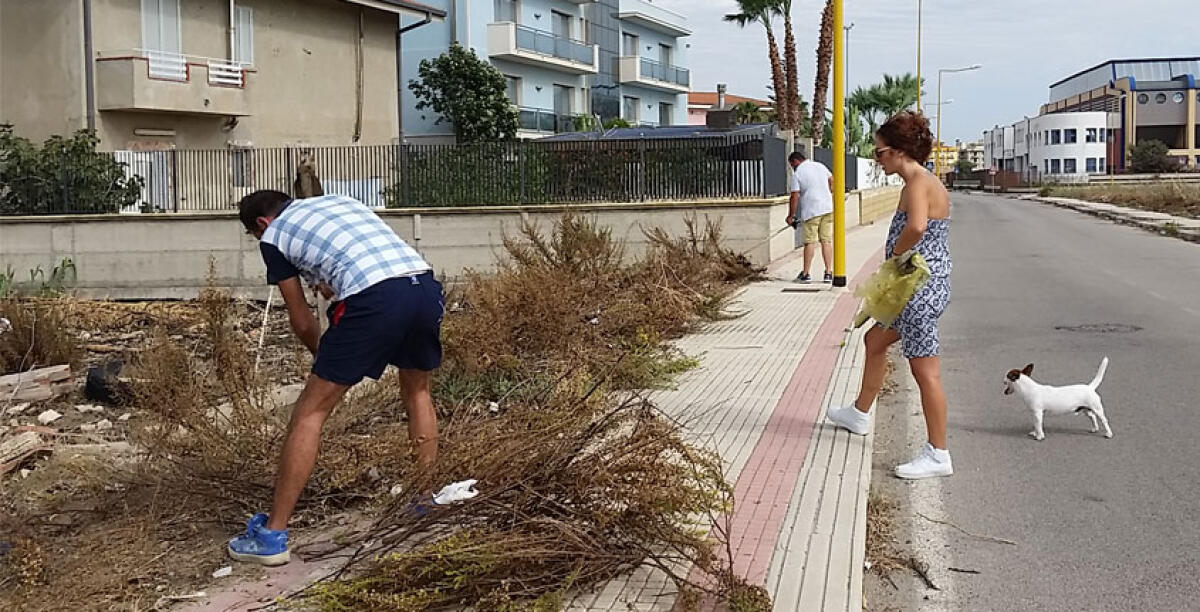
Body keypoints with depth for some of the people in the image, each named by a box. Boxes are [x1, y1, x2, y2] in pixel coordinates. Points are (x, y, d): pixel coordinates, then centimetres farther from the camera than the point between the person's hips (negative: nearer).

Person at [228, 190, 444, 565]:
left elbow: (301, 321, 22)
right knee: (417, 391, 29)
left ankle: (272, 536, 8)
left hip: (375, 299, -6)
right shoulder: (341, 200, 33)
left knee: (310, 413, 5)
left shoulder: (273, 236, 18)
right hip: (427, 285, 6)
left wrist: (321, 355, 39)